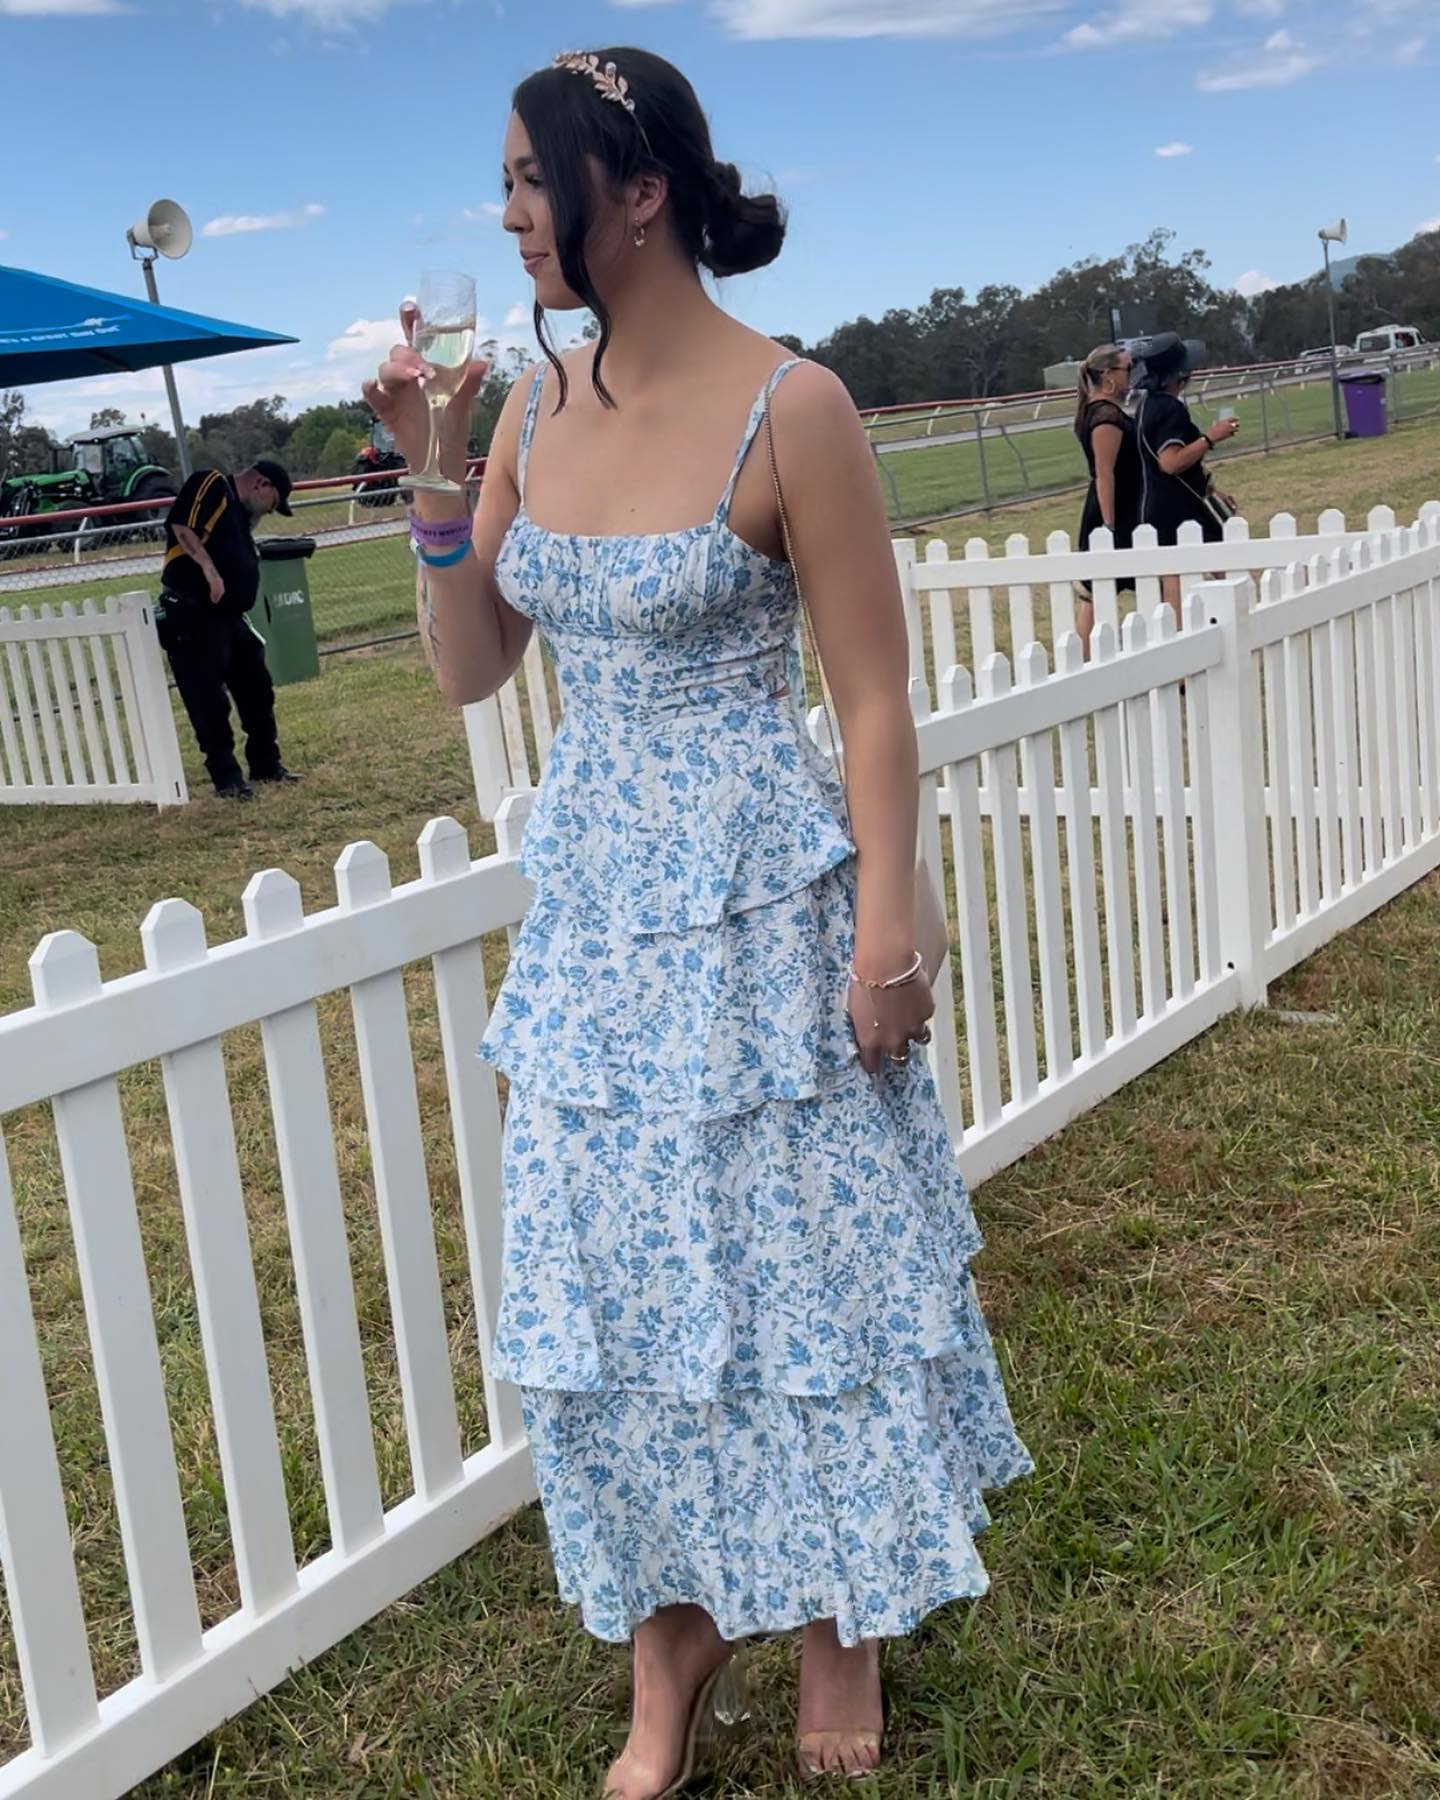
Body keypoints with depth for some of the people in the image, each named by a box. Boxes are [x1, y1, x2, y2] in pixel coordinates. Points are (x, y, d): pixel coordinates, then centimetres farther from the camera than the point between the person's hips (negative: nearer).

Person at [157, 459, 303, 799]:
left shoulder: (241, 515, 20)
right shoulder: (212, 486, -8)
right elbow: (181, 526, -22)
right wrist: (209, 569, -27)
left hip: (230, 617, 10)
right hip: (192, 617, -10)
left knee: (257, 690, 15)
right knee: (209, 701, -6)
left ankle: (265, 765, 28)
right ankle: (226, 778, 0)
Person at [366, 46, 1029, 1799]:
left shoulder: (788, 407, -13)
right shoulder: (538, 405, 5)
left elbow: (875, 699, -11)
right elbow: (469, 667, 8)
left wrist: (885, 935, -15)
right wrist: (436, 474, -3)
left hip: (756, 905, -6)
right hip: (591, 899, 6)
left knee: (800, 1262, 8)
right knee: (611, 1279, 12)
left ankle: (841, 1624, 32)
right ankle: (672, 1660, 30)